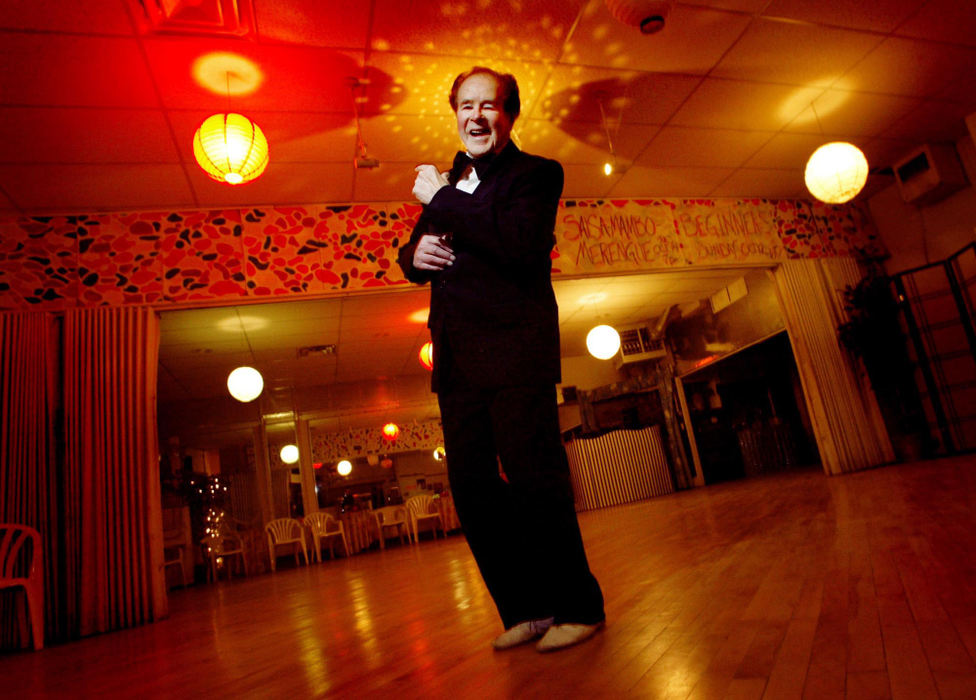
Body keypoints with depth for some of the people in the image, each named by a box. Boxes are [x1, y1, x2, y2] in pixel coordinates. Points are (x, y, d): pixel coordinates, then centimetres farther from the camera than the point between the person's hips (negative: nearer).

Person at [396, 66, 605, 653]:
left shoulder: (536, 173, 3)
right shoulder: (448, 183, 24)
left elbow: (519, 242, -17)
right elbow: (413, 260, 25)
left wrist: (442, 199, -9)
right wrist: (415, 252, 1)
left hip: (514, 349, -7)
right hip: (456, 357, 7)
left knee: (534, 478, -4)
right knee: (471, 487, 7)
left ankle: (577, 608, 15)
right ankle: (526, 610, 22)